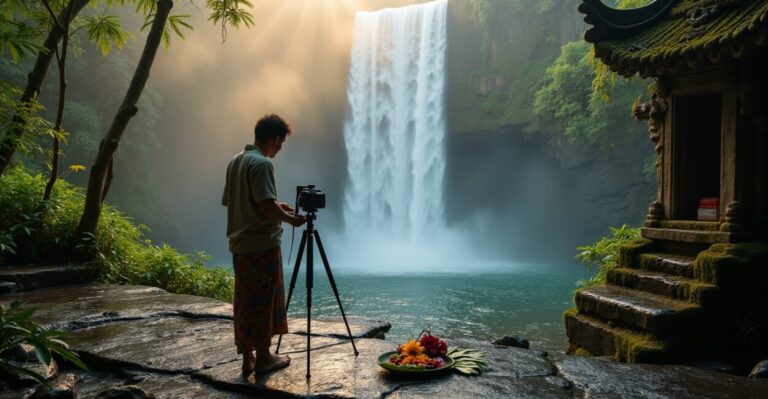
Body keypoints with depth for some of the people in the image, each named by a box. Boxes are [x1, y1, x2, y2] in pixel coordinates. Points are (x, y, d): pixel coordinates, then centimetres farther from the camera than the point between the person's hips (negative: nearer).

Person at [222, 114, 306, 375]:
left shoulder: (235, 161, 12)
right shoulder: (262, 163, -15)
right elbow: (267, 207, -23)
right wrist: (291, 219, -5)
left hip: (240, 245, 8)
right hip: (262, 245, -8)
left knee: (245, 302, 12)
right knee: (263, 301, 3)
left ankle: (247, 358, 19)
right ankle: (263, 358, 13)